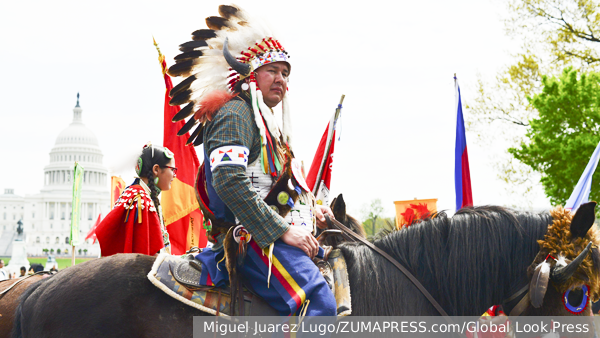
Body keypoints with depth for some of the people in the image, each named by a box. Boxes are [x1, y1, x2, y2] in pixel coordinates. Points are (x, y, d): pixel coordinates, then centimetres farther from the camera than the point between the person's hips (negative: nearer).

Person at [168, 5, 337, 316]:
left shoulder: (268, 123, 28)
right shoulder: (235, 112, -5)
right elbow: (230, 181, -20)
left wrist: (309, 211, 14)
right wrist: (282, 230, -22)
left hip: (276, 230, 11)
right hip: (252, 235, -11)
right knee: (319, 303, -28)